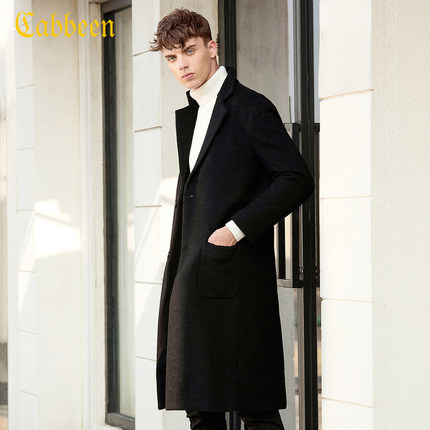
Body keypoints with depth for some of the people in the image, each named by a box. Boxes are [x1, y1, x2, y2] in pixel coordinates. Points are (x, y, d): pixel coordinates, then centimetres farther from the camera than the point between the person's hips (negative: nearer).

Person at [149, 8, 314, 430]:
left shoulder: (250, 108, -7)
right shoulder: (188, 116, 20)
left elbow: (297, 180, -15)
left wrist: (237, 229, -17)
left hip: (234, 277, -9)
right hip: (191, 280, 9)